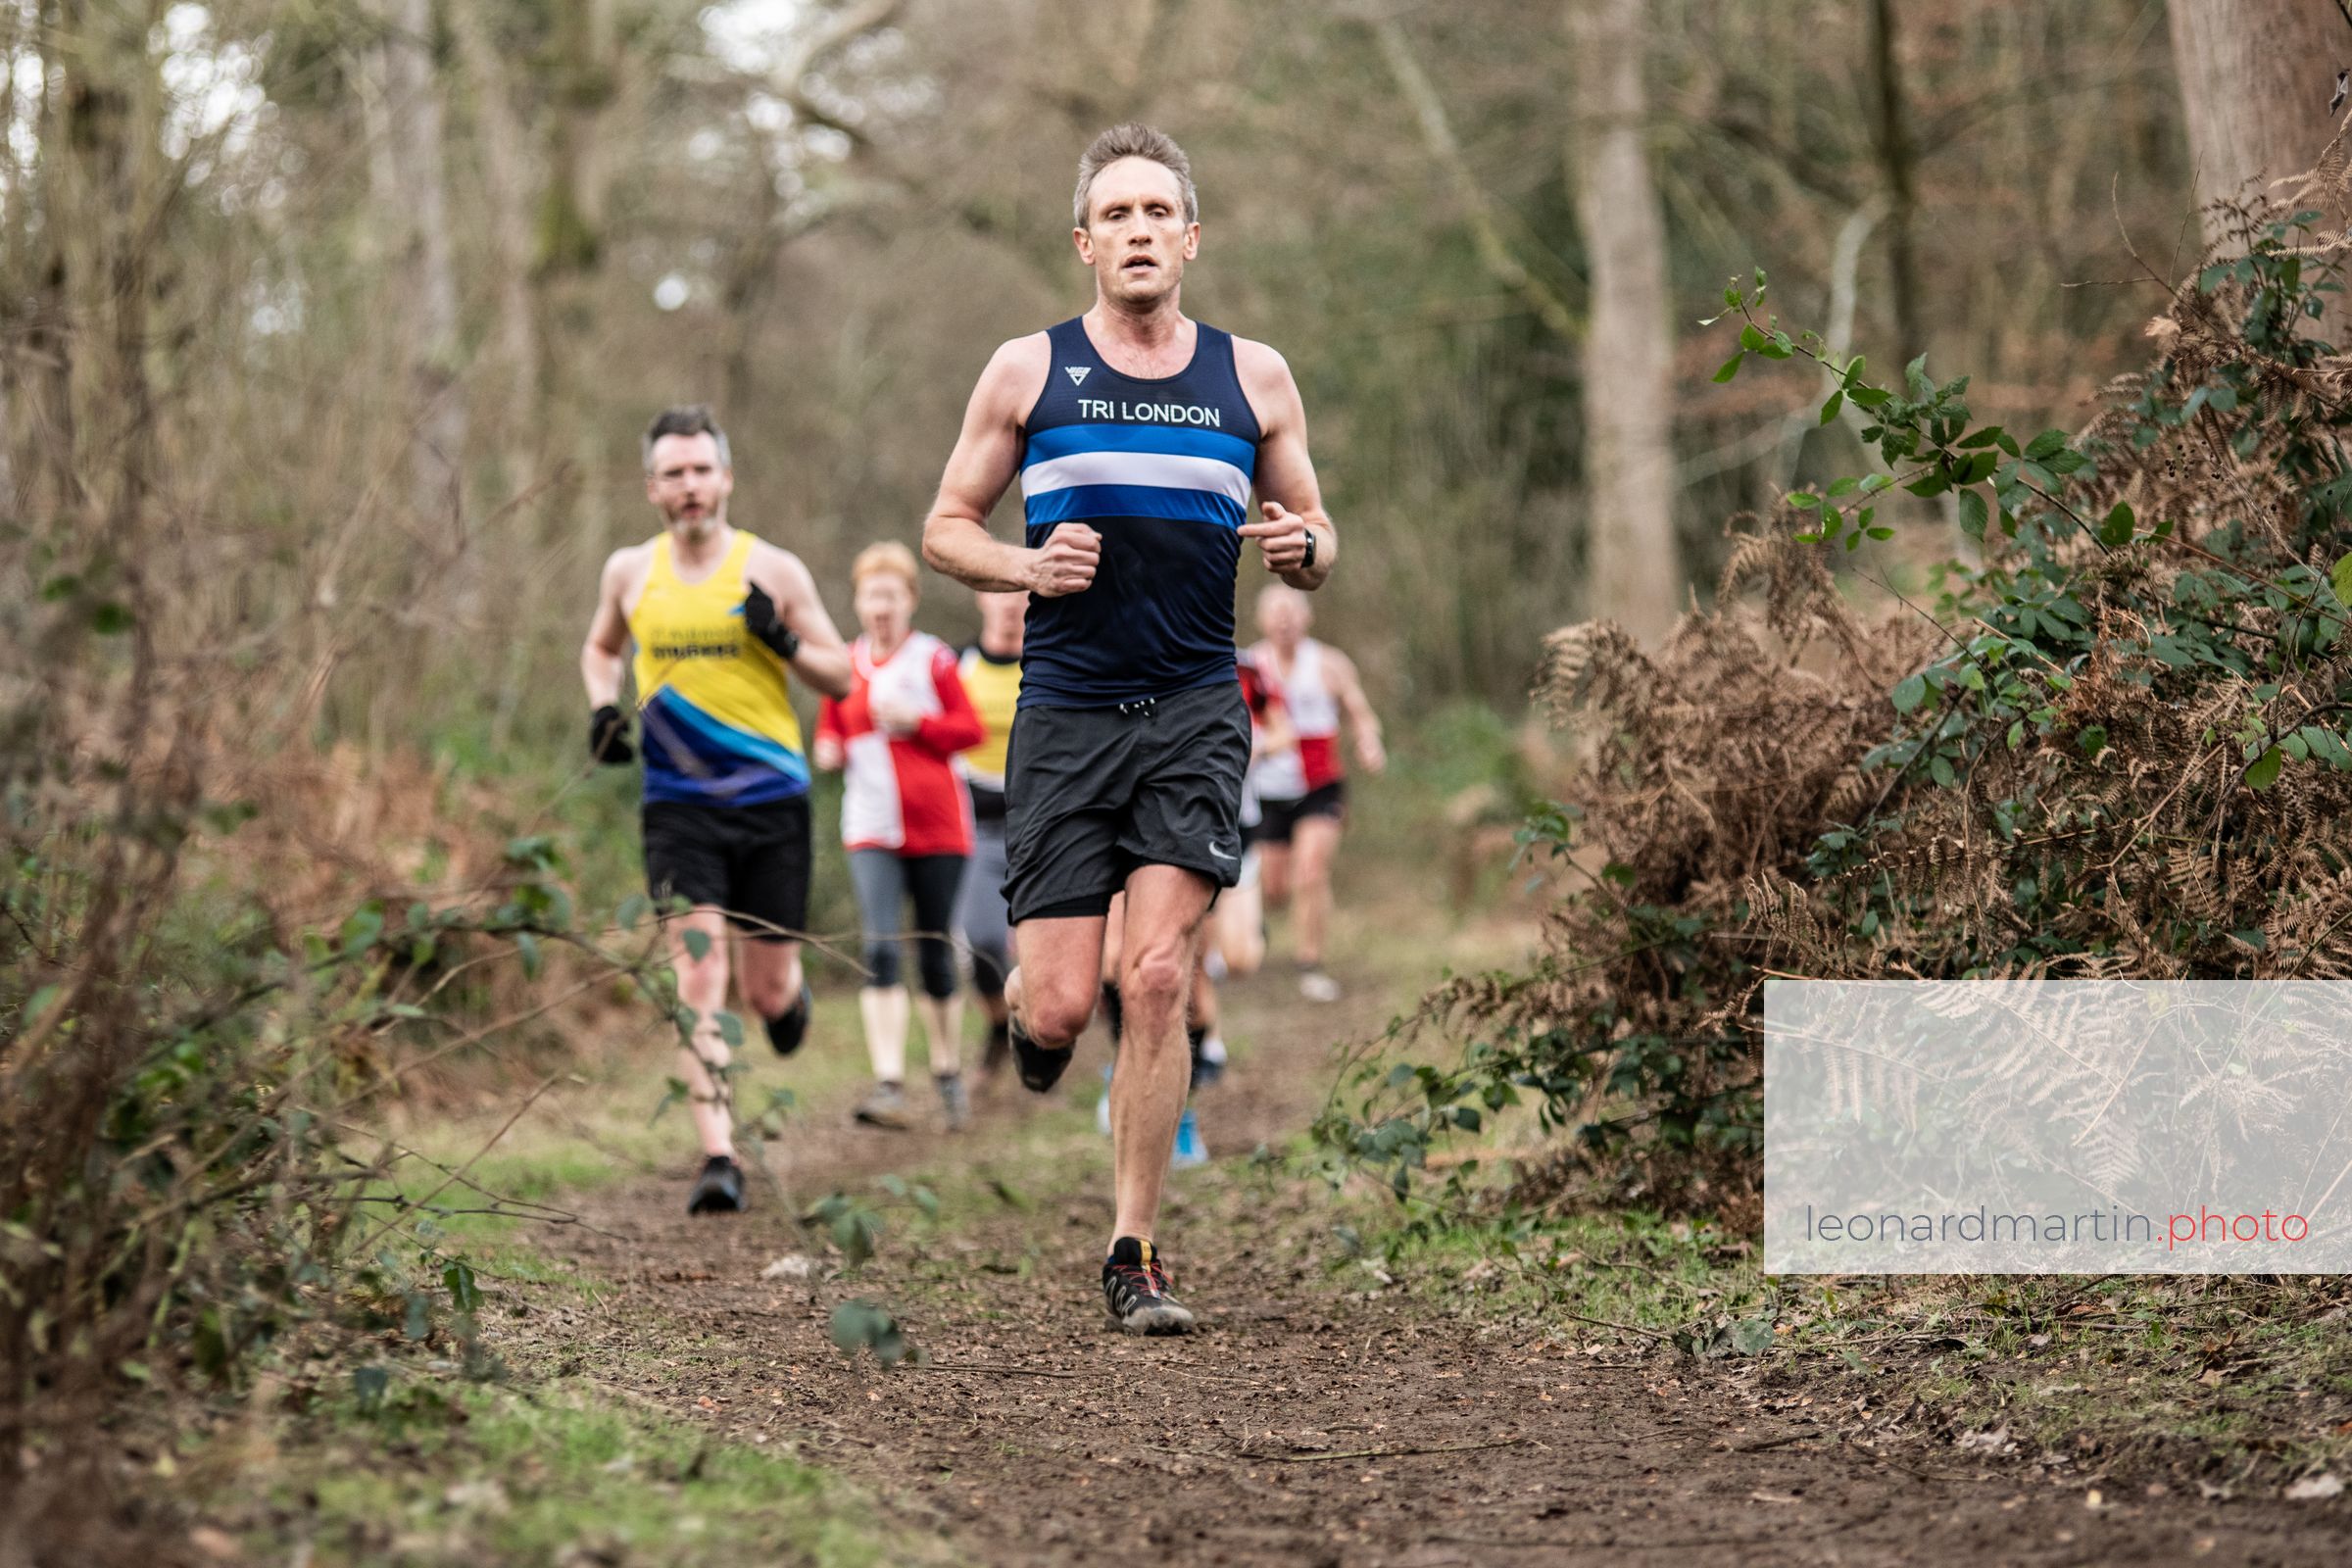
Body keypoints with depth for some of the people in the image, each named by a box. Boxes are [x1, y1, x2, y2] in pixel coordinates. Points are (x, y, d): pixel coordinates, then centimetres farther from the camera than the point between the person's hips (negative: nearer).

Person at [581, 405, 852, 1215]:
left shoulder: (774, 570, -1)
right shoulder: (629, 572, 6)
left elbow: (841, 676, 3)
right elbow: (600, 647, 25)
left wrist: (785, 643, -16)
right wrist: (604, 706, 6)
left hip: (772, 797, 0)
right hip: (678, 804, 1)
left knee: (767, 989, 5)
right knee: (697, 979, -14)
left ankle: (791, 993, 45)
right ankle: (718, 1160, -15)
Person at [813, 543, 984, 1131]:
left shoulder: (933, 658, 0)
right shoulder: (844, 665, 8)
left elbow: (970, 729, -1)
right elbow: (830, 734, 19)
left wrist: (915, 721, -15)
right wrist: (829, 749, -3)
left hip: (936, 825, -1)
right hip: (871, 830, 1)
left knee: (935, 956, 6)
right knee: (880, 952, -15)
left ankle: (948, 1075, 26)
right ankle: (890, 1088, -20)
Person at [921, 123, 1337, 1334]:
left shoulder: (1254, 377, 7)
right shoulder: (1028, 370, 3)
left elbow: (1312, 539, 15)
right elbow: (946, 527, 8)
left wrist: (1303, 548, -9)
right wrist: (1025, 568, -12)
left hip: (1195, 712, 1)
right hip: (1065, 714, 0)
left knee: (1158, 982, -11)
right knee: (1060, 1005, -5)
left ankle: (1132, 1255, 0)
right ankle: (1026, 1002, 34)